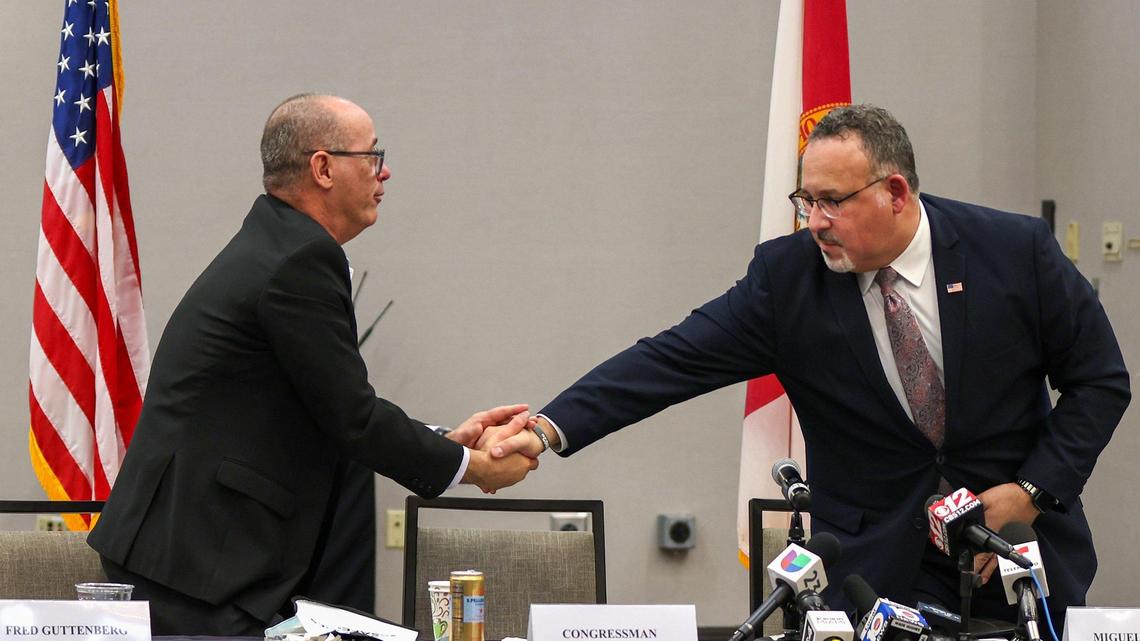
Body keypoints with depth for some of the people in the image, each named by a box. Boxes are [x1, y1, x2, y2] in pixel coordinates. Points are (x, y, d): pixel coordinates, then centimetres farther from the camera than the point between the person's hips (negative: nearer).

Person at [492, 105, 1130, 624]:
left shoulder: (1018, 250, -9)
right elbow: (672, 361, -13)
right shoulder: (787, 276, -8)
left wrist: (1032, 492, -13)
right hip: (879, 570, 0)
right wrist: (550, 429, -26)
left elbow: (1101, 380, -2)